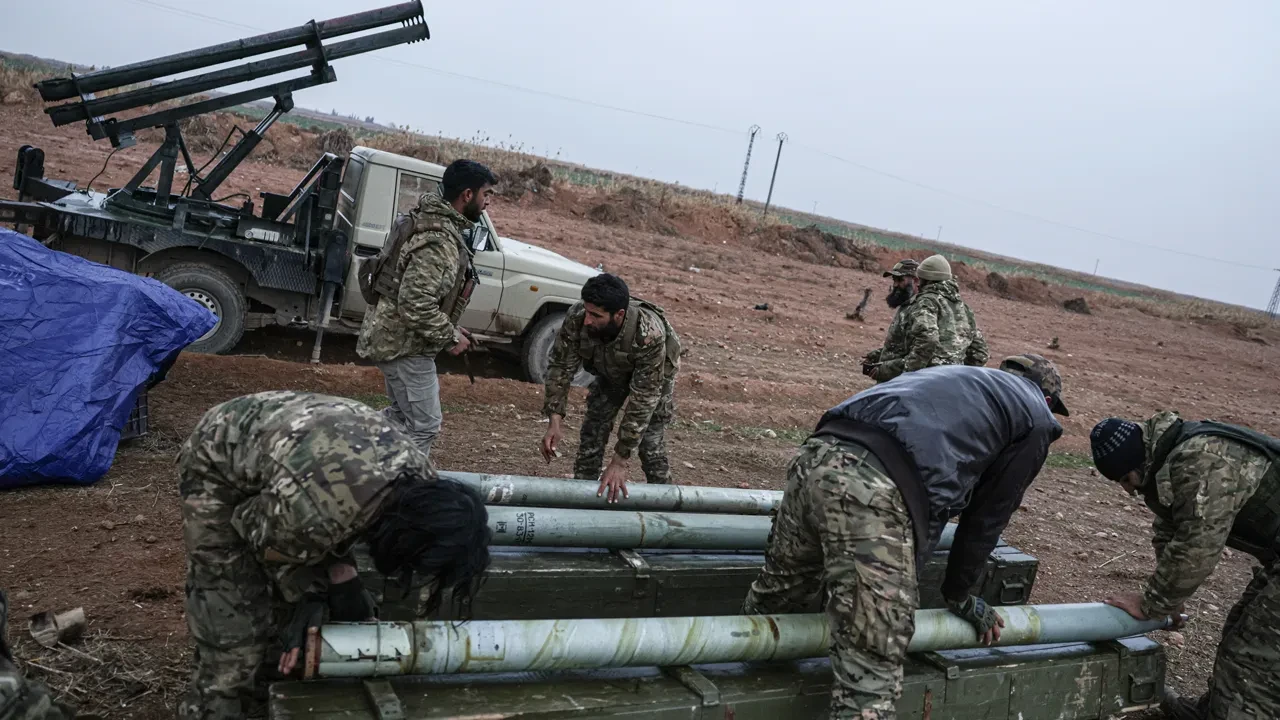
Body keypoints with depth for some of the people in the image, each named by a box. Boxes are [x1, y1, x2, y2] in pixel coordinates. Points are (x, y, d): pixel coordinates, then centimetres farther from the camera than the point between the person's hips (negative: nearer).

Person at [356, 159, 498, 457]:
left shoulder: (436, 222, 8)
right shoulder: (440, 242, -26)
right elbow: (415, 304, -31)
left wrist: (449, 329, 12)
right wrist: (451, 336, -18)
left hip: (395, 336, 11)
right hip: (404, 342, -11)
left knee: (402, 416, 23)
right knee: (424, 425, -1)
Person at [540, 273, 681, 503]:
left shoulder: (649, 335, -45)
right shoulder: (577, 318, -35)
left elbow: (643, 400, -41)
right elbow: (561, 366, -23)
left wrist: (620, 461, -40)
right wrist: (555, 419, -35)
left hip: (653, 376, -3)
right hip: (610, 373, 3)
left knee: (651, 445, -8)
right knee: (591, 435, -2)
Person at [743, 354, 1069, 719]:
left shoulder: (955, 376, 39)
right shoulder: (1035, 418, 21)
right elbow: (987, 516, 21)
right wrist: (959, 594, 36)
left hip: (817, 455, 8)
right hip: (875, 491, -8)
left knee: (772, 597, 29)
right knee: (871, 668, 2)